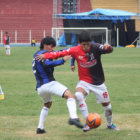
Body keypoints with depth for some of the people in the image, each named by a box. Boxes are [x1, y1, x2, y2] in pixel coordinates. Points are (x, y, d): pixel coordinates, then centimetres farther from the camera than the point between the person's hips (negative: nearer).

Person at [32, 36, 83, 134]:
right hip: (49, 83, -9)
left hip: (39, 87, 9)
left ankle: (40, 128, 30)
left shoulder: (36, 54, 24)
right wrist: (63, 60, -27)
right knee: (70, 96, -22)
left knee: (48, 104, 35)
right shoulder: (44, 53, -3)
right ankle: (73, 117, -47)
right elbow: (47, 64, -23)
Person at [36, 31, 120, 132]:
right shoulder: (76, 50, -12)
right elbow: (61, 53, -13)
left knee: (107, 104, 11)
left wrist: (107, 47, -54)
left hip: (99, 82, 0)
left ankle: (109, 124, 42)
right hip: (85, 81, 0)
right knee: (78, 95, -31)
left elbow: (109, 50, -30)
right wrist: (46, 55, -25)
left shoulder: (95, 48, -17)